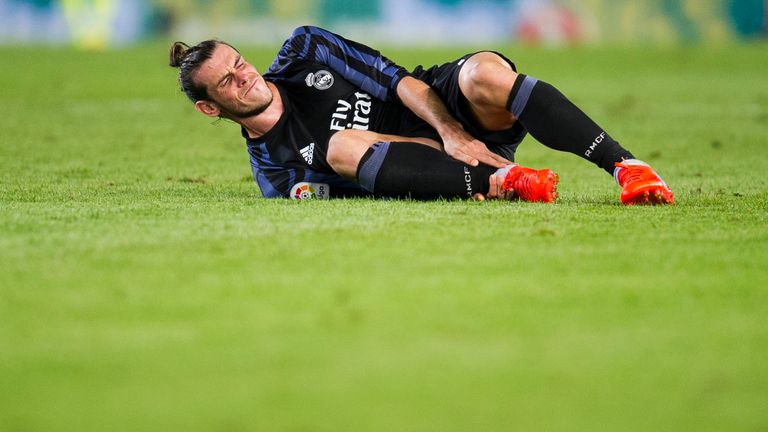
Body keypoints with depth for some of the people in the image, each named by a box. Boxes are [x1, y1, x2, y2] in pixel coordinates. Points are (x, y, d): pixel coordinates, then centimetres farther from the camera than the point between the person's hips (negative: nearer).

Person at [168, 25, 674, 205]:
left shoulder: (303, 50, 8)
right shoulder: (272, 169, 3)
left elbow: (397, 80, 3)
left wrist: (452, 132, -16)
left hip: (448, 110, 1)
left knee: (483, 73, -34)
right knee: (341, 144, -31)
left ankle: (625, 164, -33)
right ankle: (501, 180, -42)